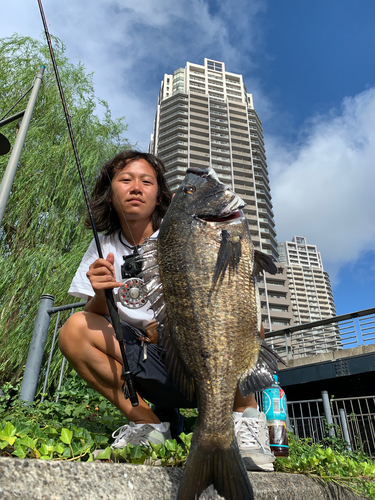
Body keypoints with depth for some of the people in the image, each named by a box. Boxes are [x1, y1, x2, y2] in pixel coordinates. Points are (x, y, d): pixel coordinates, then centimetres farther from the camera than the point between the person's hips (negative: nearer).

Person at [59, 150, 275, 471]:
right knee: (74, 329, -14)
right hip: (153, 366, 4)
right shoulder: (104, 248, 3)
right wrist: (100, 294, -22)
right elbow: (95, 319, 1)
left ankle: (244, 415, -8)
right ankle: (150, 422, -1)